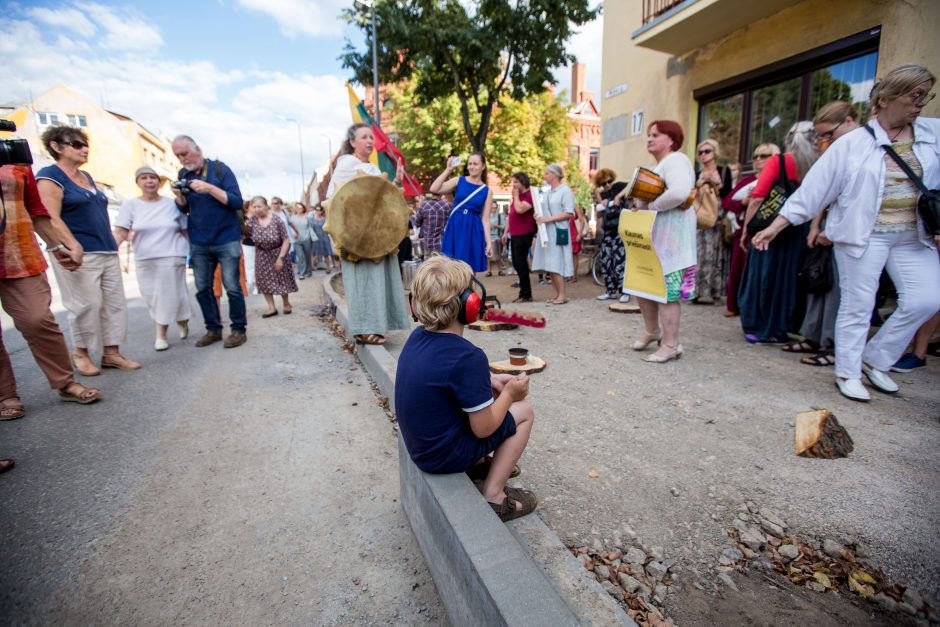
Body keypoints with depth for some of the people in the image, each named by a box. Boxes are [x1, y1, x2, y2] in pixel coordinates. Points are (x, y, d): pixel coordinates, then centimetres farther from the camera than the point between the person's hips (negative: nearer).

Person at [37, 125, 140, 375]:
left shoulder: (86, 176, 20)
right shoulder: (50, 176, -4)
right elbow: (51, 220, -13)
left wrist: (112, 245, 19)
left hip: (107, 252, 8)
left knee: (115, 303, 4)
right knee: (87, 305, -4)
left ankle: (112, 353, 11)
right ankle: (80, 352, 15)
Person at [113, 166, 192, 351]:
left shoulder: (172, 203, 3)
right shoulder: (130, 204, 4)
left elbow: (186, 231, 7)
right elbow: (120, 232, -4)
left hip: (171, 256, -2)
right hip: (144, 259, 3)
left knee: (168, 294, -2)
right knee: (151, 296, 7)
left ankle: (161, 334, 15)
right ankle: (182, 321, 28)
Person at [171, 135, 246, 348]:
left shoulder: (220, 169, -3)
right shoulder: (183, 175, 10)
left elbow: (237, 202, -11)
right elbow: (184, 209, 14)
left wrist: (210, 188, -22)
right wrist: (179, 197, -7)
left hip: (227, 239, -5)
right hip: (199, 243, 5)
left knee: (232, 286, -7)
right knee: (202, 289, 5)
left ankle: (239, 329, 4)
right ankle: (213, 329, 16)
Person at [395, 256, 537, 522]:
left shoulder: (417, 336, -5)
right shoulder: (468, 356, -29)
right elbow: (483, 428, -20)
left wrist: (490, 380, 4)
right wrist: (510, 393, -5)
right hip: (445, 454, -7)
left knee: (488, 395, 20)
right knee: (524, 410, 6)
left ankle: (478, 463, 23)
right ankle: (493, 495, 7)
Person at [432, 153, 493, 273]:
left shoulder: (487, 191, 4)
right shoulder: (459, 181, 4)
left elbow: (485, 219, 2)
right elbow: (434, 189, -7)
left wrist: (488, 242, -4)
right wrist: (448, 170, -8)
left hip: (473, 231, 0)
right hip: (454, 228, 0)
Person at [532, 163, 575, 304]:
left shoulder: (566, 190, -5)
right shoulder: (546, 193, 18)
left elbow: (569, 213, -12)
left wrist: (549, 219, -19)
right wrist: (538, 217, 2)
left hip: (558, 232, -7)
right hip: (546, 232, 7)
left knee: (556, 265, -10)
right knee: (549, 265, 5)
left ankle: (562, 295, -3)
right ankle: (556, 294, 11)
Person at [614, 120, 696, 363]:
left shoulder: (675, 160, -9)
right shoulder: (657, 166, 22)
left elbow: (679, 192, -28)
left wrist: (649, 206, -17)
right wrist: (638, 203, 5)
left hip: (670, 234, -10)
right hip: (649, 234, 10)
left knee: (666, 288, -8)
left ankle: (670, 345, -1)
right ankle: (652, 331, 28)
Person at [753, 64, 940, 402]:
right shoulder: (852, 144, -4)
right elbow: (811, 191, -6)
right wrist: (773, 228, -11)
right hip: (864, 234, -4)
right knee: (857, 305, 1)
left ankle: (875, 360, 18)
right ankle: (848, 373, 15)